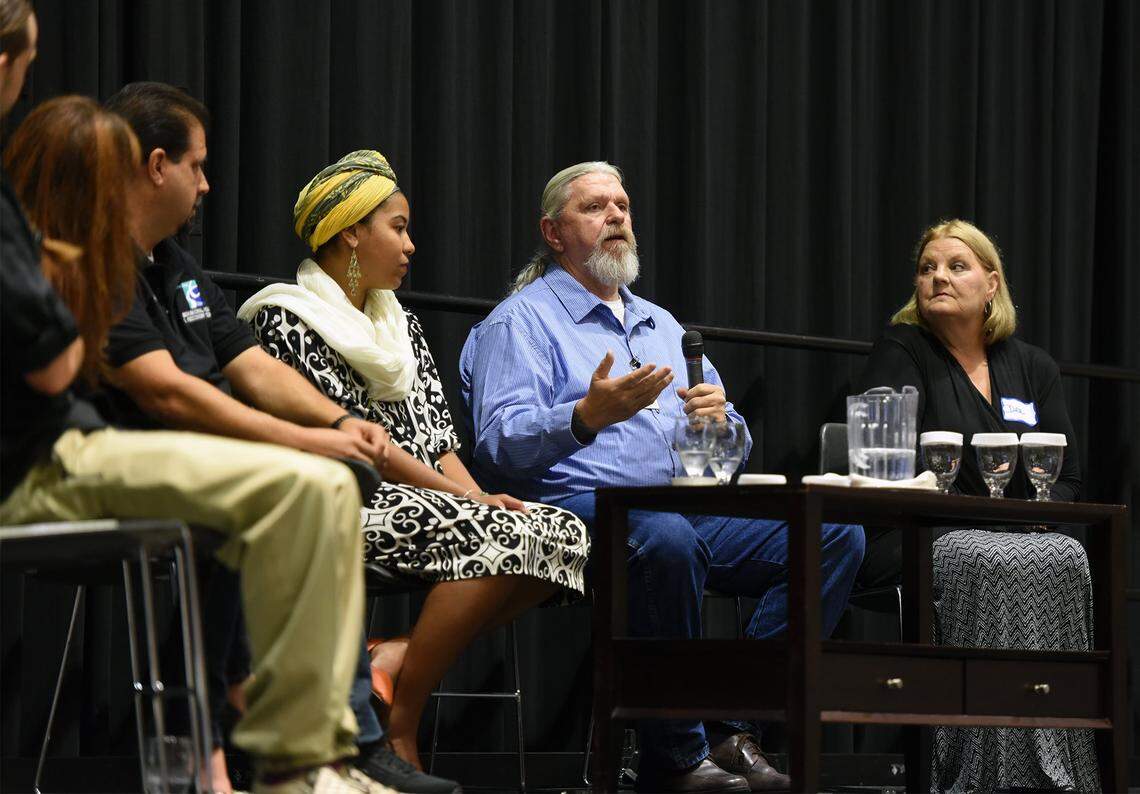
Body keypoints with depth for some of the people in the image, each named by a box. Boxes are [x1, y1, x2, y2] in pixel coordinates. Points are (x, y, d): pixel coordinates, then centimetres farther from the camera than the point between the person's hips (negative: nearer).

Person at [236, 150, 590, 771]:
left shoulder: (400, 326, 24)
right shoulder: (285, 317, -2)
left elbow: (438, 439, 17)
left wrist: (475, 495, -6)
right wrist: (469, 501, -15)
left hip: (432, 503, 8)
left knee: (567, 534, -14)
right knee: (504, 536, -30)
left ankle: (401, 657, -14)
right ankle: (398, 728, -25)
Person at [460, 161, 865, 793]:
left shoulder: (662, 325, 30)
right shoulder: (522, 320, 7)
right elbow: (500, 443, -9)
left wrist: (719, 421, 1)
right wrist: (586, 417, -26)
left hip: (690, 508, 7)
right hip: (581, 510, -7)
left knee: (835, 534, -13)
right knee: (668, 541, -40)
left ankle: (729, 730, -19)